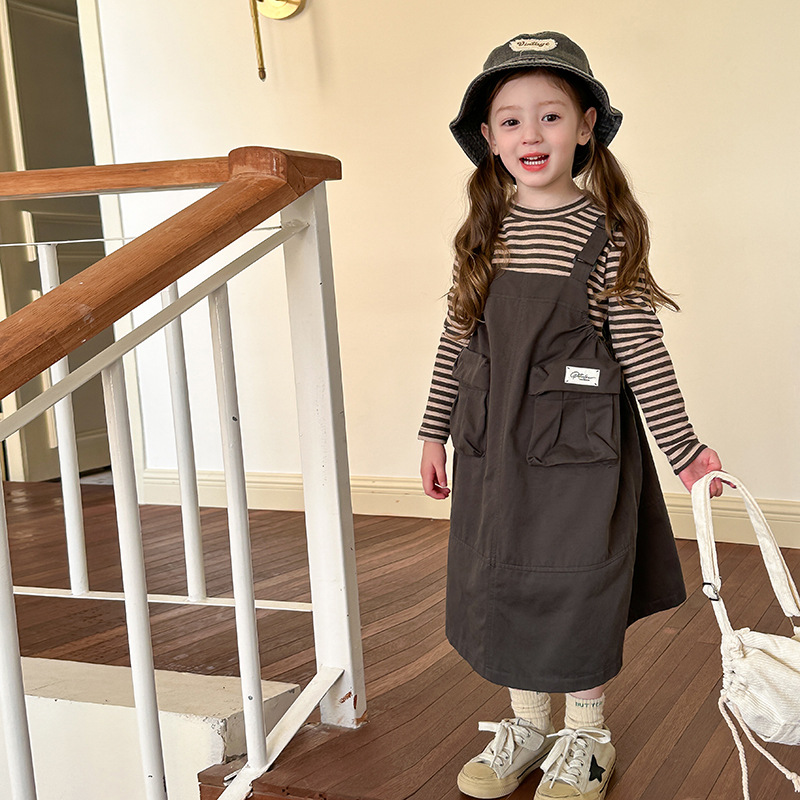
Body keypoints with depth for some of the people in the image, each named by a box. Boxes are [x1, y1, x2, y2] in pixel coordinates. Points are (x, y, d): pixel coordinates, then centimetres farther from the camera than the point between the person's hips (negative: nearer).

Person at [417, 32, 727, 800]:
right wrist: (433, 429, 9)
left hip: (579, 448, -4)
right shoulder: (483, 233, 2)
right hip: (493, 446, 4)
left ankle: (586, 737, 31)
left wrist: (684, 450, -8)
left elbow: (641, 349, -8)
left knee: (579, 593, 8)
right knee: (504, 586, 14)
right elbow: (456, 339, 8)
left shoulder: (607, 232, -10)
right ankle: (526, 723, 35)